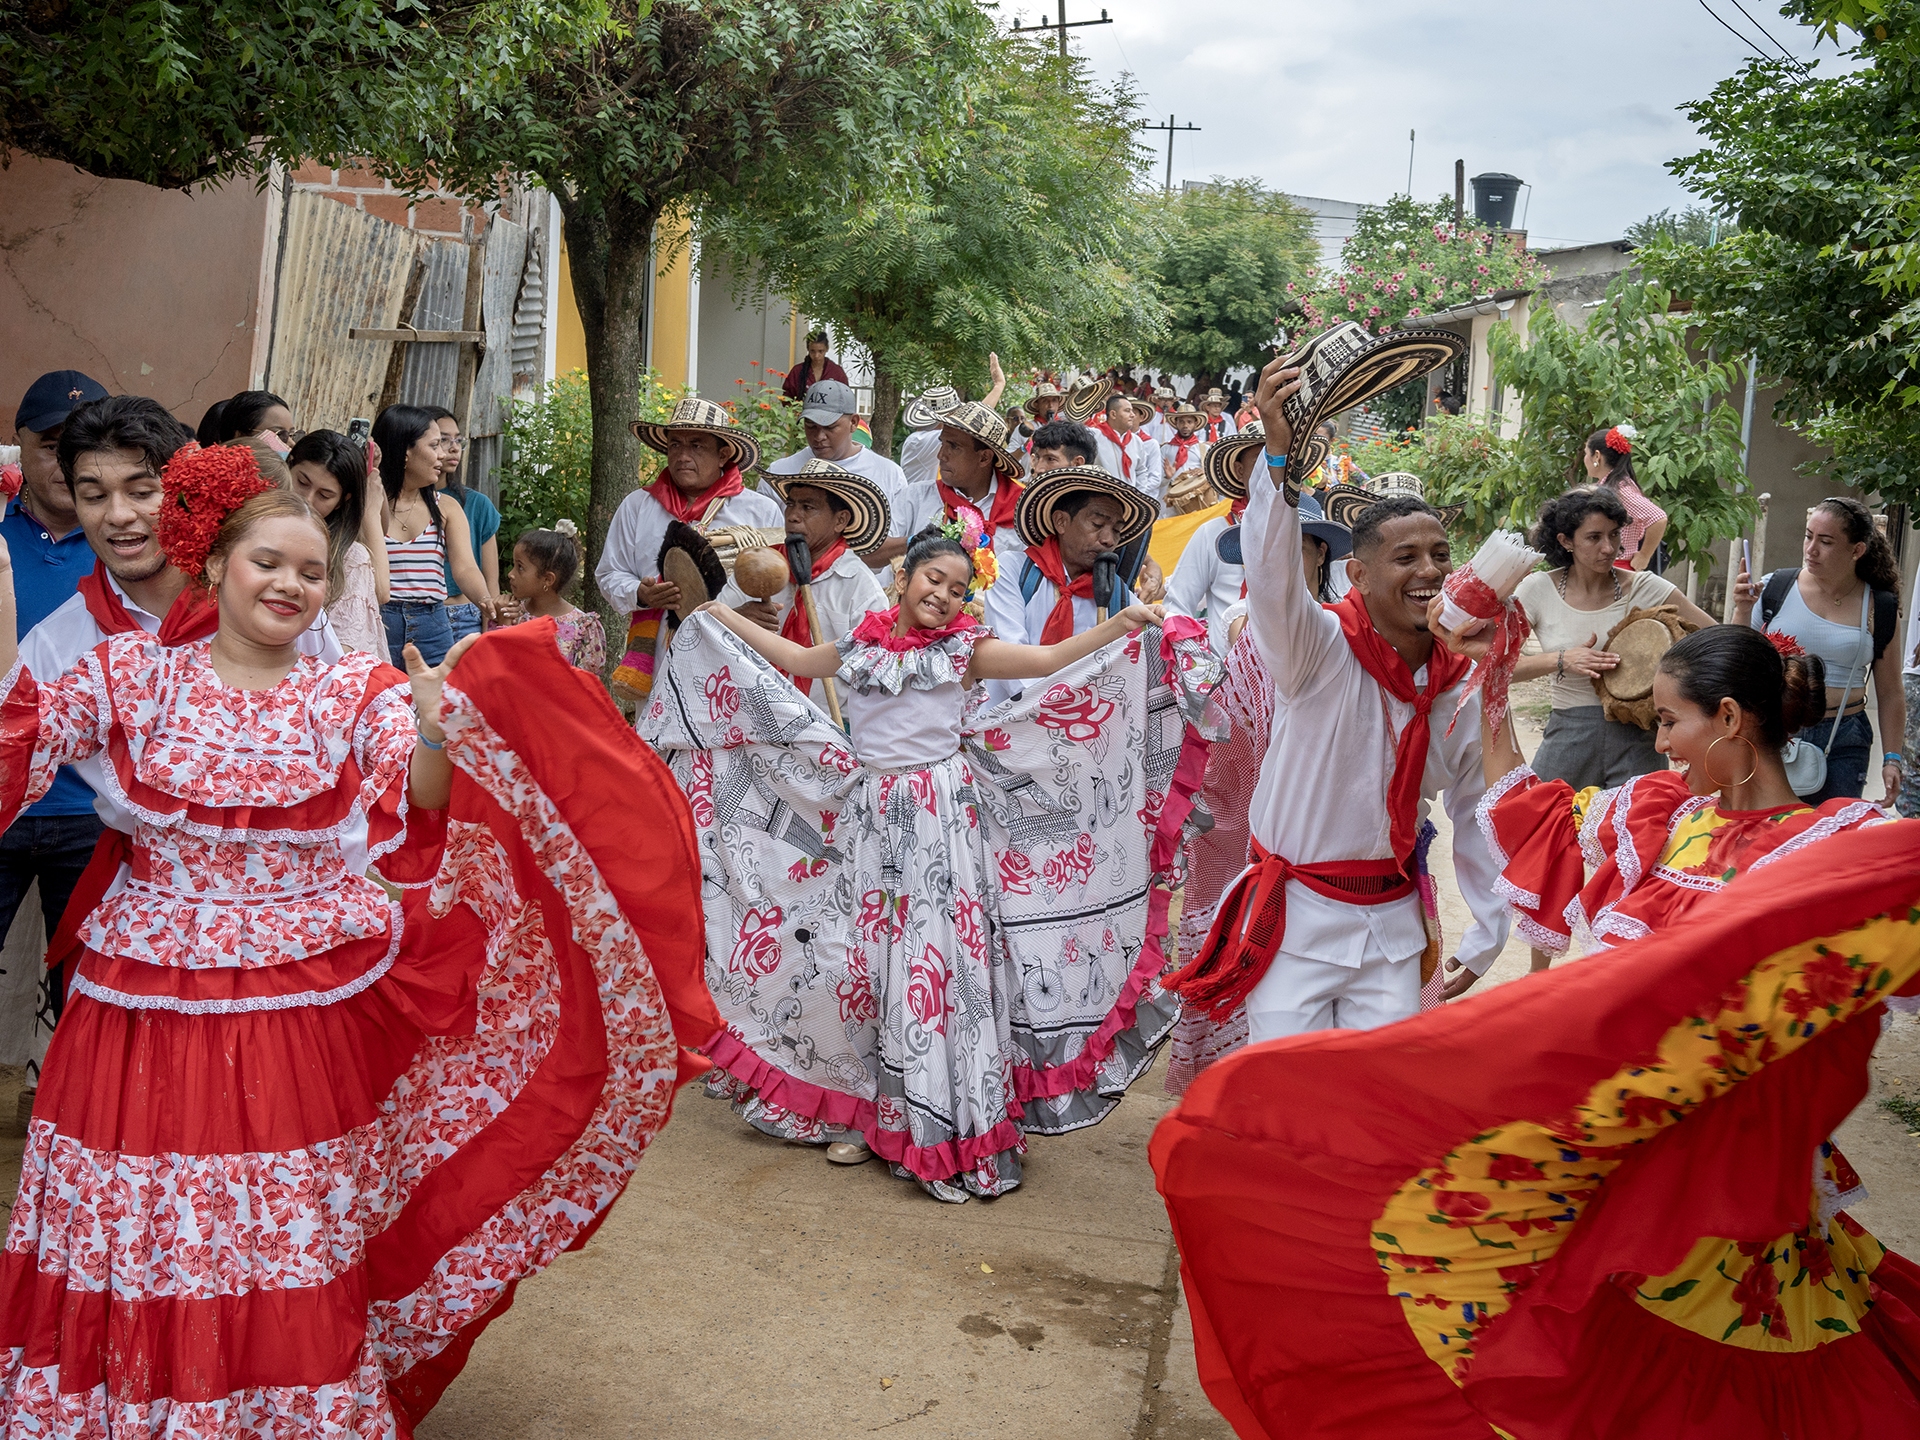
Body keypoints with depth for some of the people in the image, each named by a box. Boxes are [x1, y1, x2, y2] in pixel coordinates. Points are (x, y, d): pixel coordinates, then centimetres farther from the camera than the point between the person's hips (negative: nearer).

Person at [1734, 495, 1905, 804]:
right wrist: (1742, 612, -10)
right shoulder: (1774, 588, 0)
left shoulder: (1880, 608, 2)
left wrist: (1892, 758, 3)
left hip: (1842, 744, 0)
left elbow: (1890, 694, 8)